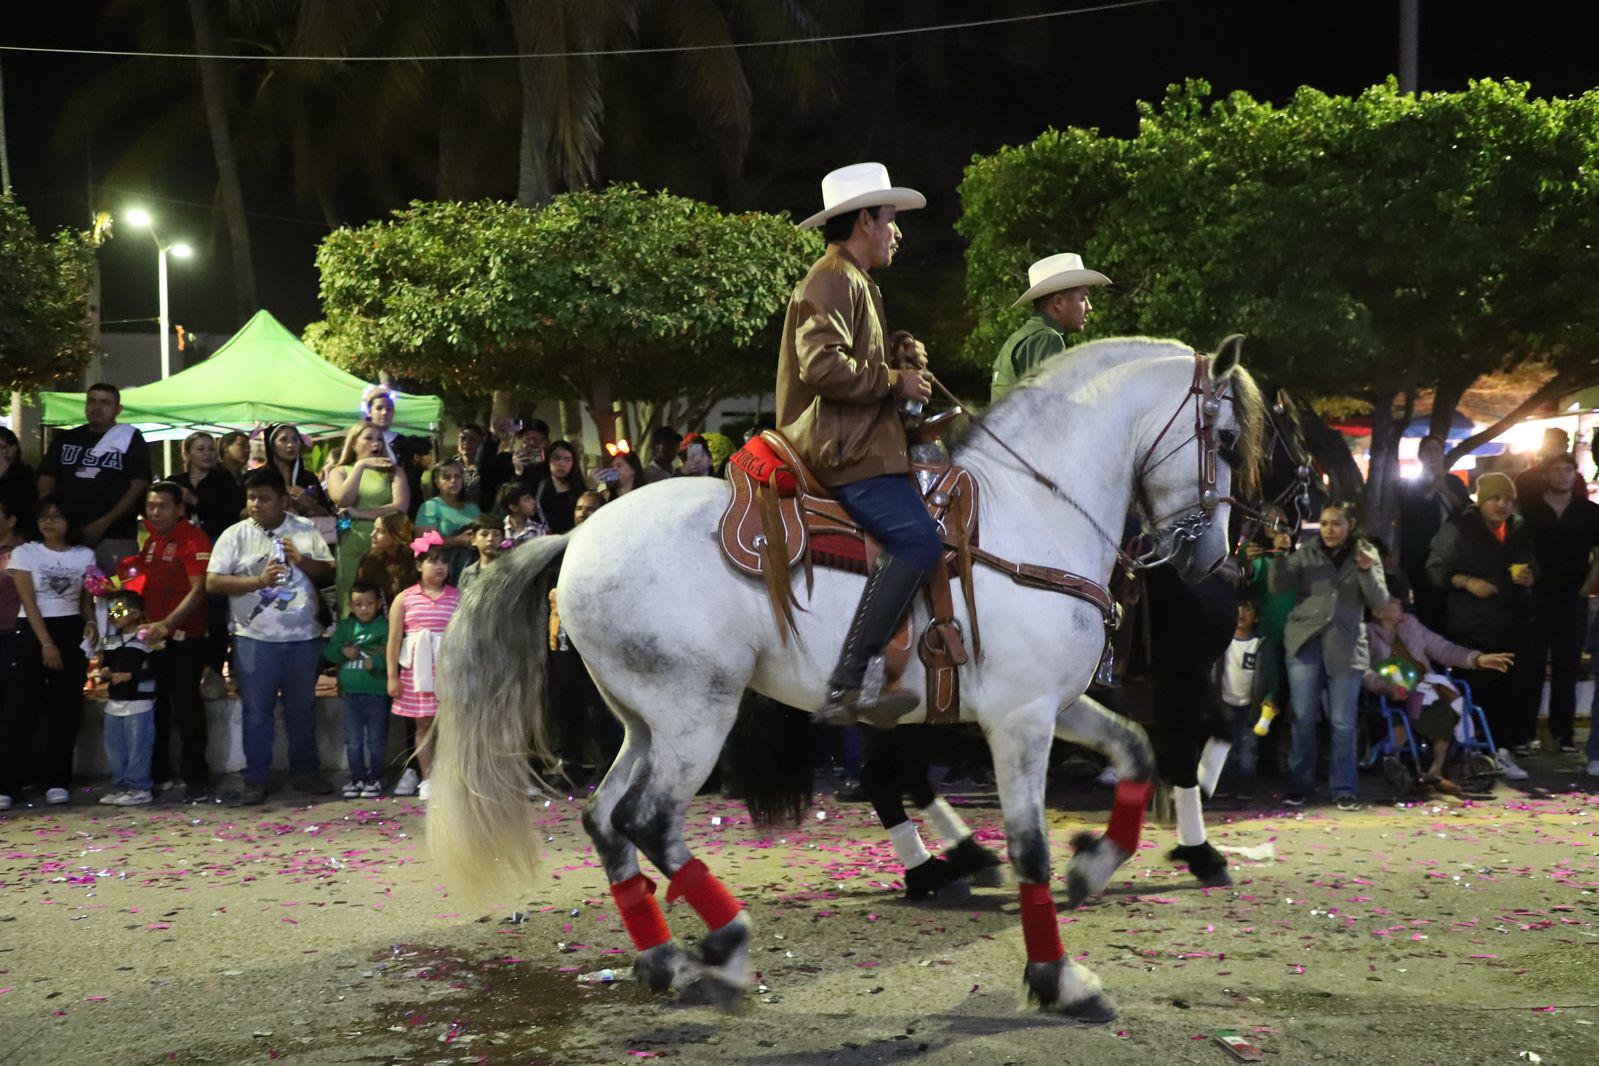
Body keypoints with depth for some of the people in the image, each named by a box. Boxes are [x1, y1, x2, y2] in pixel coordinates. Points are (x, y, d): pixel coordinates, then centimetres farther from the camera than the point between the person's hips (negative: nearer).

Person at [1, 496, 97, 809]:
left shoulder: (85, 555, 7)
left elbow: (87, 599, 12)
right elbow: (29, 602, -7)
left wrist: (91, 622, -10)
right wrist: (46, 643, -15)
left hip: (71, 634, 3)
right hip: (31, 633, -3)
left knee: (65, 710, 2)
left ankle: (57, 783, 8)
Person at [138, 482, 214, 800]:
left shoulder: (193, 539, -13)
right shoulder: (150, 537, 11)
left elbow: (198, 590, -20)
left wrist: (168, 623, -30)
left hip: (184, 636, -7)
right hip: (153, 635, 7)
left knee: (186, 704, -5)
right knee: (156, 704, 12)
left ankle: (196, 778, 2)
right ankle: (158, 774, 21)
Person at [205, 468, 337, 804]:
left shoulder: (306, 530, 5)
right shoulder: (235, 535, 0)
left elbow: (329, 573, 6)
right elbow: (213, 583, -6)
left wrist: (301, 561, -12)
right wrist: (258, 581, -15)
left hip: (304, 636, 2)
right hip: (255, 637, -2)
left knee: (303, 708, 12)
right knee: (257, 711, 2)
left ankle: (306, 771, 24)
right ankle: (255, 779, 10)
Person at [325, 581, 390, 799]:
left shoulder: (385, 626, -5)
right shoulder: (345, 626, 8)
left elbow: (391, 653, -14)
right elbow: (329, 651, 7)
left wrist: (375, 662, -30)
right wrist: (343, 651, -11)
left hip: (377, 693, -4)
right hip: (351, 693, 4)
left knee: (376, 741, 6)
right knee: (353, 742, 10)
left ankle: (375, 779, 16)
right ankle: (357, 779, 20)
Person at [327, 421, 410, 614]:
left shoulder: (392, 471, 12)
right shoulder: (340, 472, 15)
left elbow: (401, 506, -3)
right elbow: (342, 500, -5)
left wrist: (360, 514, -7)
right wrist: (360, 466, -8)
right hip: (351, 549, 1)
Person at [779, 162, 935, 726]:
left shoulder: (855, 282, 26)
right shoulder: (832, 279, -9)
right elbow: (821, 365, -23)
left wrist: (900, 370, 18)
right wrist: (894, 382, -13)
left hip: (858, 440, 11)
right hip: (841, 446, -11)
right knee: (916, 536, -24)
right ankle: (846, 686, -28)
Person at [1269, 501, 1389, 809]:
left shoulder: (1367, 555, 6)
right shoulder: (1306, 553, 5)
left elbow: (1380, 602, -1)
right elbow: (1278, 586, -1)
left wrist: (1366, 571, -18)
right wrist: (1280, 555, -16)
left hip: (1345, 647, 0)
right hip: (1305, 642, 0)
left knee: (1344, 722, -1)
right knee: (1303, 718, 1)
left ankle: (1344, 789, 7)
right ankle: (1300, 784, 11)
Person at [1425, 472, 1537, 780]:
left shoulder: (1520, 530, 16)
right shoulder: (1458, 528, -1)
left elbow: (1533, 568, 28)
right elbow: (1436, 569, -3)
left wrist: (1529, 578, 5)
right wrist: (1467, 582, -17)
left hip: (1512, 625, 5)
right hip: (1471, 626, -5)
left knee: (1510, 689, -1)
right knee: (1476, 687, -9)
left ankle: (1503, 751, 6)